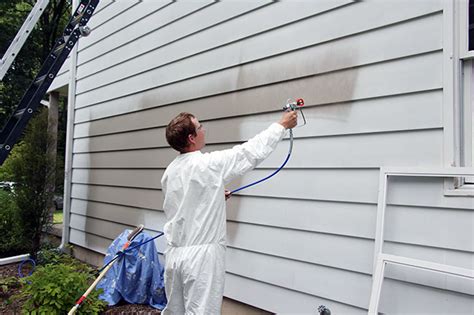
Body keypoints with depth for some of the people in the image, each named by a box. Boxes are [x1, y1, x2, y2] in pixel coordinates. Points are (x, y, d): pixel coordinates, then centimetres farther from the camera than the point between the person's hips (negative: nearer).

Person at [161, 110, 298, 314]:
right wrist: (282, 125, 4)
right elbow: (251, 152, -8)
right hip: (201, 255, -7)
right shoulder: (209, 164, -17)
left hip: (175, 252, 8)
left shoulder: (170, 171, 5)